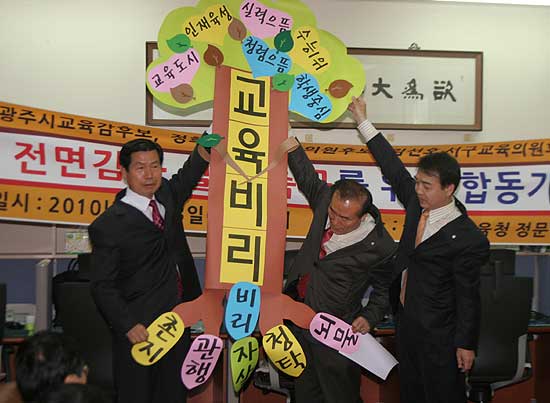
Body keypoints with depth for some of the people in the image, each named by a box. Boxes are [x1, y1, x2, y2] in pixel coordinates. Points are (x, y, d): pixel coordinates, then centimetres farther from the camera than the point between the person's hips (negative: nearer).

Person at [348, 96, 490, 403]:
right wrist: (363, 122, 8)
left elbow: (468, 296, -18)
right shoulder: (418, 203, -5)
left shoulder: (469, 240, -23)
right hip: (406, 320, 7)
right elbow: (393, 167, 4)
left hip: (438, 334, -7)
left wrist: (466, 344, -10)